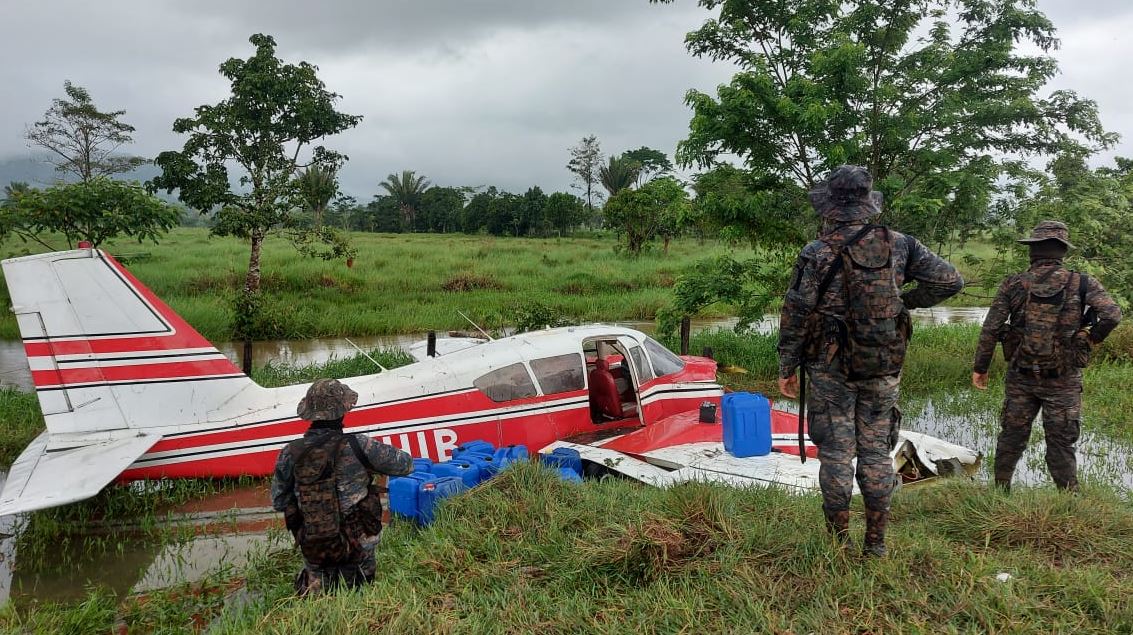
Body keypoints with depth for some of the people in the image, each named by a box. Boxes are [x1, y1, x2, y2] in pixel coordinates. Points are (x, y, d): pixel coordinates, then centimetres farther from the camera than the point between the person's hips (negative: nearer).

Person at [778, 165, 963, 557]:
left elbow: (795, 314, -9)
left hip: (831, 370, -3)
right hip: (883, 370, 3)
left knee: (836, 453, 5)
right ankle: (876, 543, 17)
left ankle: (839, 543, 11)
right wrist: (904, 301, 11)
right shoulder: (898, 246, -1)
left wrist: (787, 368, 0)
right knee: (876, 452, 11)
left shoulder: (817, 254, -10)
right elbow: (950, 281, 1)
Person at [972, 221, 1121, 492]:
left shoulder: (1013, 284, -5)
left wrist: (980, 367, 2)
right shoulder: (1081, 284, -8)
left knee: (1012, 436, 14)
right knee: (1060, 443, 6)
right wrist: (1093, 338, -1)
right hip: (1063, 380, -1)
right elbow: (1112, 314, -20)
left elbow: (990, 329, -6)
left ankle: (1000, 491, 25)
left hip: (1020, 377, 1)